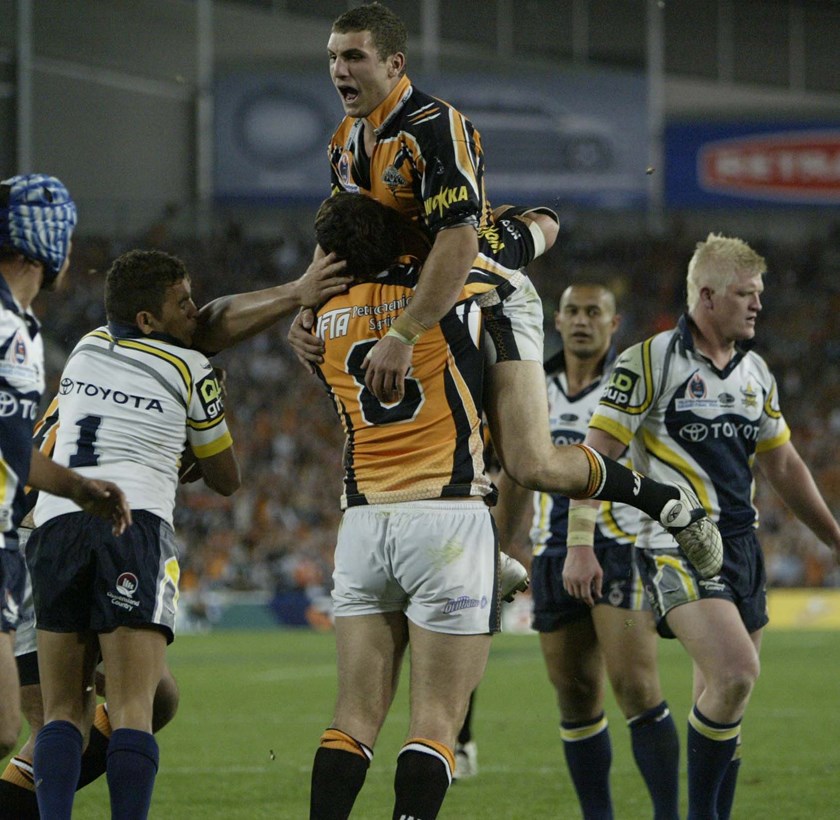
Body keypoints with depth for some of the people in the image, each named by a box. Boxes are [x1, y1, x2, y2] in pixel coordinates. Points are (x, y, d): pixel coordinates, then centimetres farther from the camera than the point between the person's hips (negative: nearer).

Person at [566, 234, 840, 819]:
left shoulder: (757, 373, 14)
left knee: (723, 701, 7)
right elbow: (596, 455, -7)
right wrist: (580, 545, -15)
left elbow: (784, 467, 24)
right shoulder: (648, 362, -7)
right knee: (736, 673, -23)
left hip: (742, 545, 7)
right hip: (676, 546, -7)